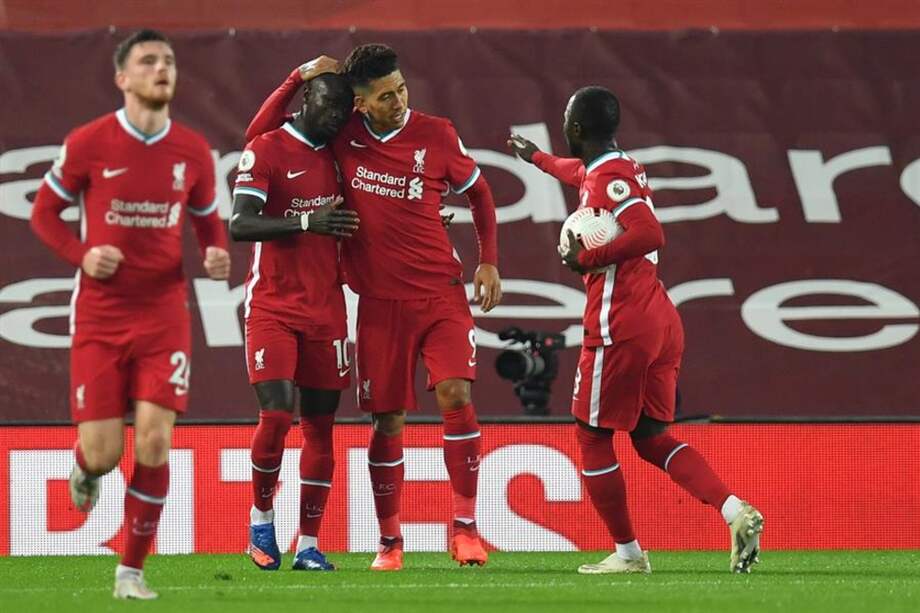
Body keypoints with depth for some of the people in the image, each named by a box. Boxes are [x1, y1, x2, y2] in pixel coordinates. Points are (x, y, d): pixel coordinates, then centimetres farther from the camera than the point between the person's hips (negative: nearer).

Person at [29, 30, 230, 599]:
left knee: (154, 442, -10)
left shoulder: (193, 151, 2)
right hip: (99, 314, -1)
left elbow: (208, 221, 15)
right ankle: (86, 469, 36)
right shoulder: (88, 144, -6)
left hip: (164, 314, 1)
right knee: (103, 453, -4)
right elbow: (44, 213, 4)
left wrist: (218, 255, -7)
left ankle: (133, 569, 4)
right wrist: (81, 255, -13)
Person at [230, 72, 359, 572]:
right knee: (276, 415, -15)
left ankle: (309, 545, 5)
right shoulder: (265, 150, -6)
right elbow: (239, 225, -16)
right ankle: (261, 517, 9)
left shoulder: (337, 155, 12)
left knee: (320, 424, 2)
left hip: (326, 308, 5)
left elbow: (352, 222, 24)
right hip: (273, 306, -5)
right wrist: (306, 222, -27)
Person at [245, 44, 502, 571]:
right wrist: (298, 79, -5)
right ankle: (390, 542, 16)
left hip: (440, 291, -1)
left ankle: (465, 526, -10)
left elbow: (478, 191, 13)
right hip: (380, 300, 1)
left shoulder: (436, 136, -3)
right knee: (389, 421, 4)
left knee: (456, 394, -17)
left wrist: (489, 261, 6)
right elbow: (259, 136, 5)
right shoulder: (343, 136, -1)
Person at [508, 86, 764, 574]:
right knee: (651, 438, 13)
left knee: (592, 437, 5)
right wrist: (537, 158, 59)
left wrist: (586, 258, -15)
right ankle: (735, 510, -6)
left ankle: (627, 553, 8)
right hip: (662, 321, 9)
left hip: (619, 328, -9)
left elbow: (648, 234, -26)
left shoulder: (606, 179, -12)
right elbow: (581, 172, 41)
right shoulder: (623, 168, 16)